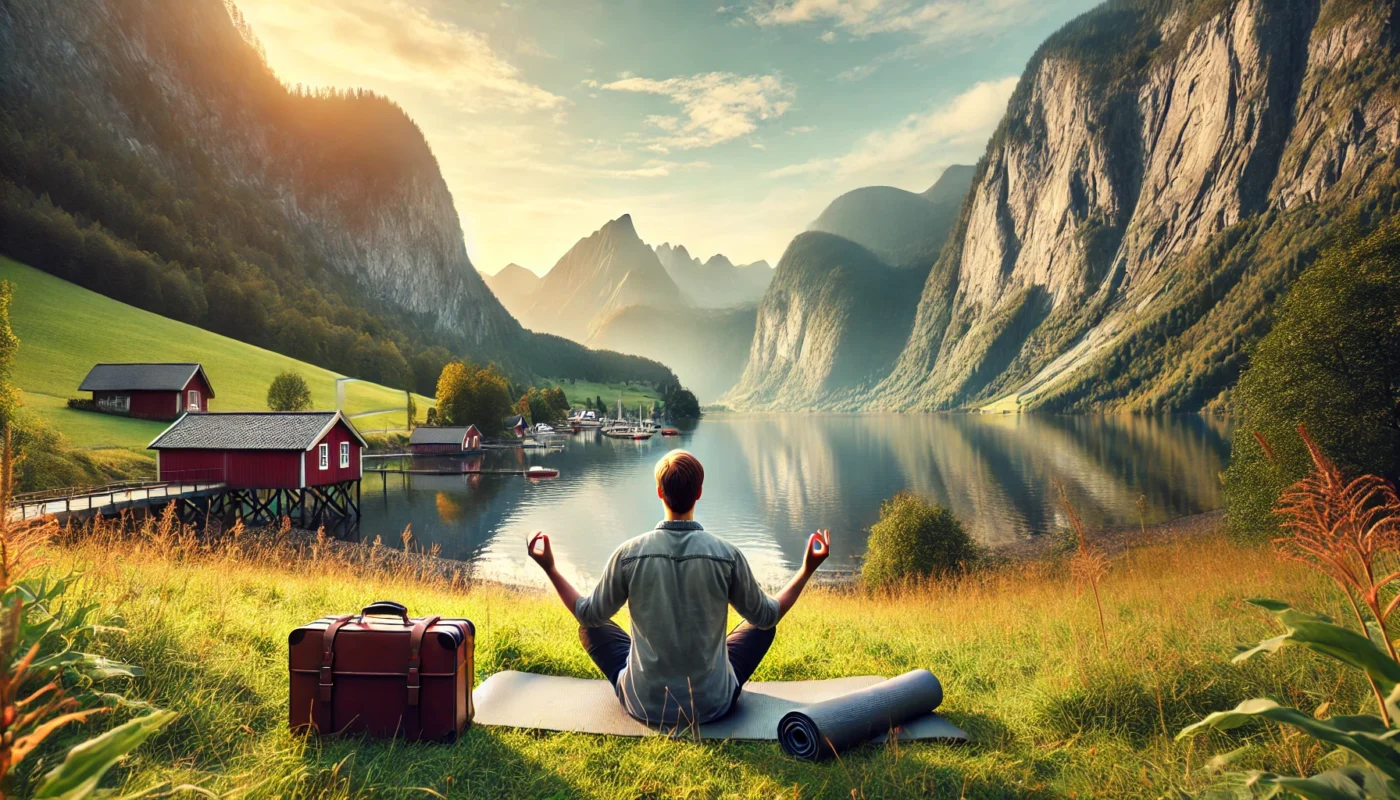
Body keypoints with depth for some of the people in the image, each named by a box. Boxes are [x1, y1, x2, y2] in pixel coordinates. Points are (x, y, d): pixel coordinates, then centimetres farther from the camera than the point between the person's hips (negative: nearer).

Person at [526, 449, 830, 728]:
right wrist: (807, 569, 7)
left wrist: (550, 568, 10)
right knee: (761, 626, 24)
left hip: (645, 704, 0)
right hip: (713, 703, 0)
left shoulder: (629, 554, -15)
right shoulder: (727, 555, -16)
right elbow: (766, 616, -2)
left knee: (591, 627, 24)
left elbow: (588, 614, -1)